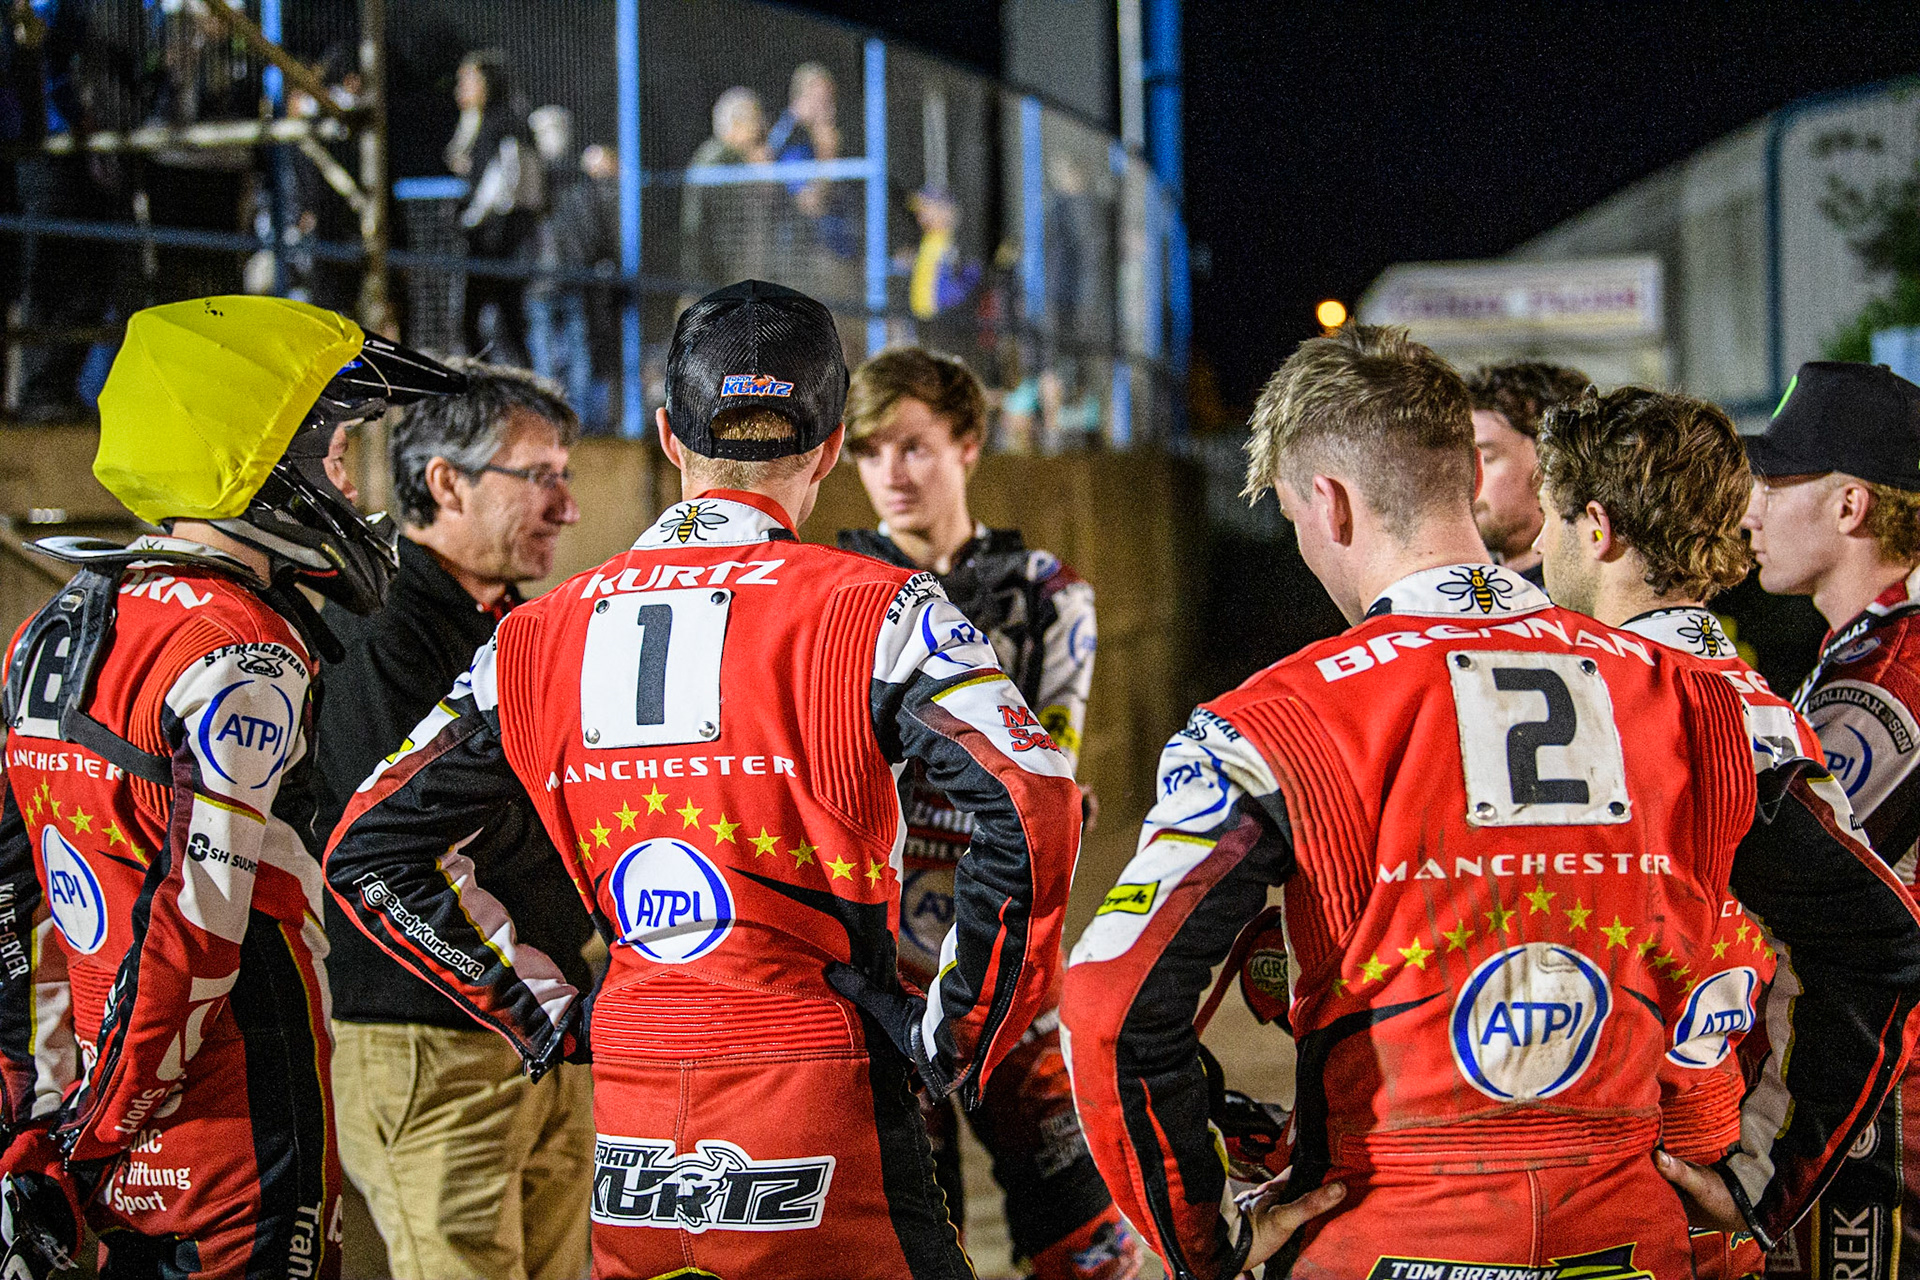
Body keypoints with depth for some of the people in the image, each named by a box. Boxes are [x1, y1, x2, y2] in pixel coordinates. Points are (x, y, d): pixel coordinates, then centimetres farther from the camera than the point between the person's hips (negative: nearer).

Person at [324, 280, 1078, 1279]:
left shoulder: (541, 636, 8)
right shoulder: (867, 611, -6)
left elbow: (367, 852, 12)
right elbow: (1032, 812, -17)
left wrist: (545, 1013, 14)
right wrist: (960, 1036, -6)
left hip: (628, 1134, 5)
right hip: (810, 1103, -4)